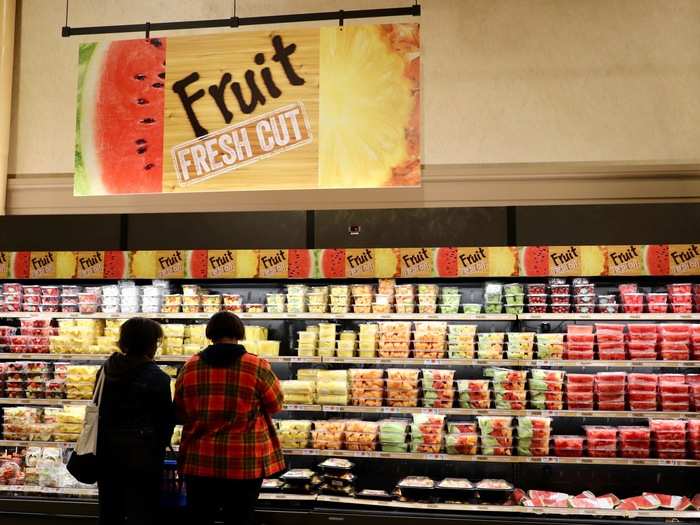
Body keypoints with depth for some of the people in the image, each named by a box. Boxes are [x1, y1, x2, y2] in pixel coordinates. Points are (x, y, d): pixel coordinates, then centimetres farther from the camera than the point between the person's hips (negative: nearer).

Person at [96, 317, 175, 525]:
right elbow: (166, 420, -8)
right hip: (141, 455, -5)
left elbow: (97, 408, 9)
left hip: (107, 453, 6)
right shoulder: (157, 378, -15)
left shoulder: (106, 370, 1)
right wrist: (160, 446, 10)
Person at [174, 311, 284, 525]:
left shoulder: (190, 367, -1)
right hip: (244, 463, -2)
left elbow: (180, 414, 9)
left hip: (199, 461, 2)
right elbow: (276, 405, 3)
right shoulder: (257, 367, -9)